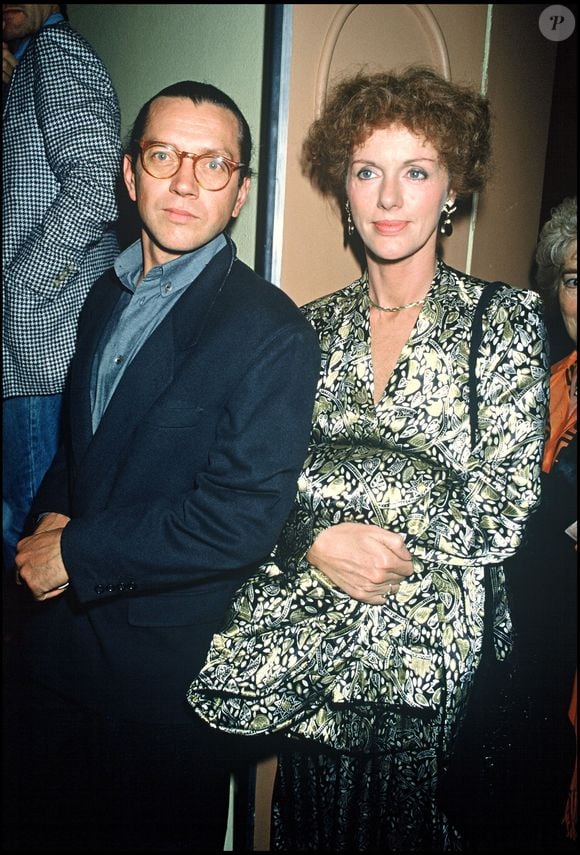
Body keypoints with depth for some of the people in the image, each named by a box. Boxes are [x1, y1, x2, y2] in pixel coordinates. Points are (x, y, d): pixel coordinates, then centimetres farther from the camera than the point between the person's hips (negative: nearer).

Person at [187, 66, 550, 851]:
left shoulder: (505, 322, -8)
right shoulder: (313, 328, 2)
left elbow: (500, 517, -14)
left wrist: (318, 470, -16)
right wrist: (316, 541, -20)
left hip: (434, 667, -2)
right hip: (304, 666, 3)